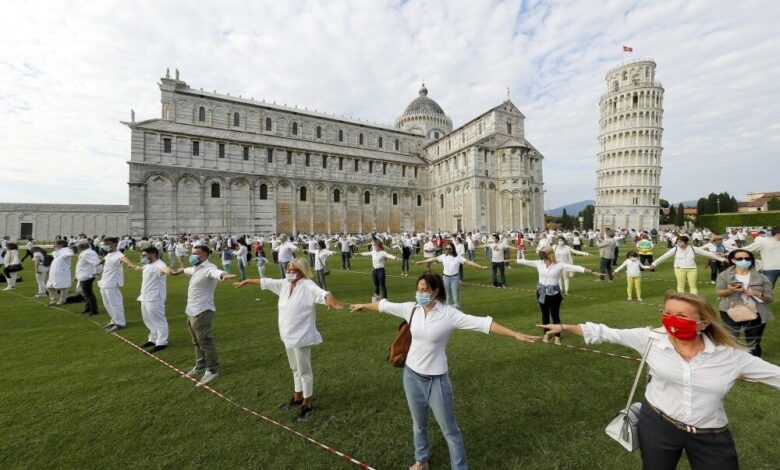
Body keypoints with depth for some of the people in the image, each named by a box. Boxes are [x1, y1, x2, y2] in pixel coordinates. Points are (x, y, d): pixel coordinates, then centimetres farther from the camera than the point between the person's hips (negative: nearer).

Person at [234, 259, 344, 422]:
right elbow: (265, 282, 16)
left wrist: (330, 299, -62)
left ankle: (307, 405, 25)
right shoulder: (284, 284, 3)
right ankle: (297, 398, 44)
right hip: (288, 336, 8)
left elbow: (321, 292, -41)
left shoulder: (307, 285, -21)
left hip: (302, 336, -8)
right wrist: (246, 281, 25)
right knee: (295, 369, 24)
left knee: (304, 371, 7)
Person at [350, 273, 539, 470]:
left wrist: (516, 334, -32)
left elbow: (483, 323, -26)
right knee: (418, 424, 25)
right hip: (412, 375, 4)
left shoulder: (449, 314, -20)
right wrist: (363, 305, 19)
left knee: (449, 429, 13)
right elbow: (384, 305, 5)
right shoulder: (411, 309, -9)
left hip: (436, 379, -4)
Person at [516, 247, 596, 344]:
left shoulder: (559, 265, -11)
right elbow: (524, 261, 0)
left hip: (554, 293, -3)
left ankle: (557, 336, 24)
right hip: (542, 293, 3)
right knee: (545, 314, 17)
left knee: (555, 315, 7)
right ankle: (546, 334, 34)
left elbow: (573, 267, -21)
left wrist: (585, 270, -34)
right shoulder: (539, 263, -4)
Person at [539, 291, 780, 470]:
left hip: (710, 436, 1)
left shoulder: (729, 355, -11)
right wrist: (564, 327, -9)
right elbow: (607, 333, -10)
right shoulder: (651, 337, -14)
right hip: (658, 425, 0)